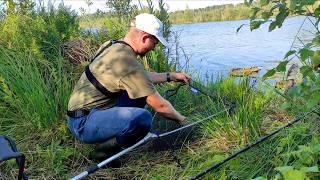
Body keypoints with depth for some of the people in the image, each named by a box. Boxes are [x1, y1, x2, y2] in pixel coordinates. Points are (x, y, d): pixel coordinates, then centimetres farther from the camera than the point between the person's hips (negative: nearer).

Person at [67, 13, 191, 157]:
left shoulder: (113, 46, 4)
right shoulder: (127, 62, -24)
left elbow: (141, 77, 21)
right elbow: (160, 106, -17)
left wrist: (170, 76, 21)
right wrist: (181, 119, 2)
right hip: (83, 123, -10)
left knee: (140, 90, 14)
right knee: (143, 118, -31)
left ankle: (110, 139, 9)